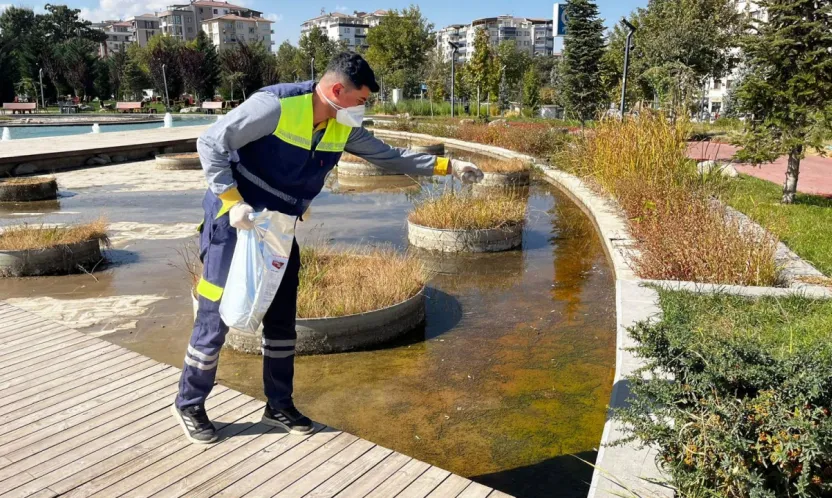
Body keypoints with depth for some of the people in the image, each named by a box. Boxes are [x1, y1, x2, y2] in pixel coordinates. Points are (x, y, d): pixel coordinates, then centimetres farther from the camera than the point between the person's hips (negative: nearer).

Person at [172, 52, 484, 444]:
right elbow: (210, 143, -18)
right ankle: (189, 405, 22)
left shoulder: (343, 129, 0)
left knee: (281, 319, 10)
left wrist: (447, 166, 4)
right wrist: (233, 201, -25)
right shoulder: (275, 105, -22)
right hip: (235, 222, -7)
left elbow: (389, 156, 8)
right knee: (216, 317, 0)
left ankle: (279, 406, 26)